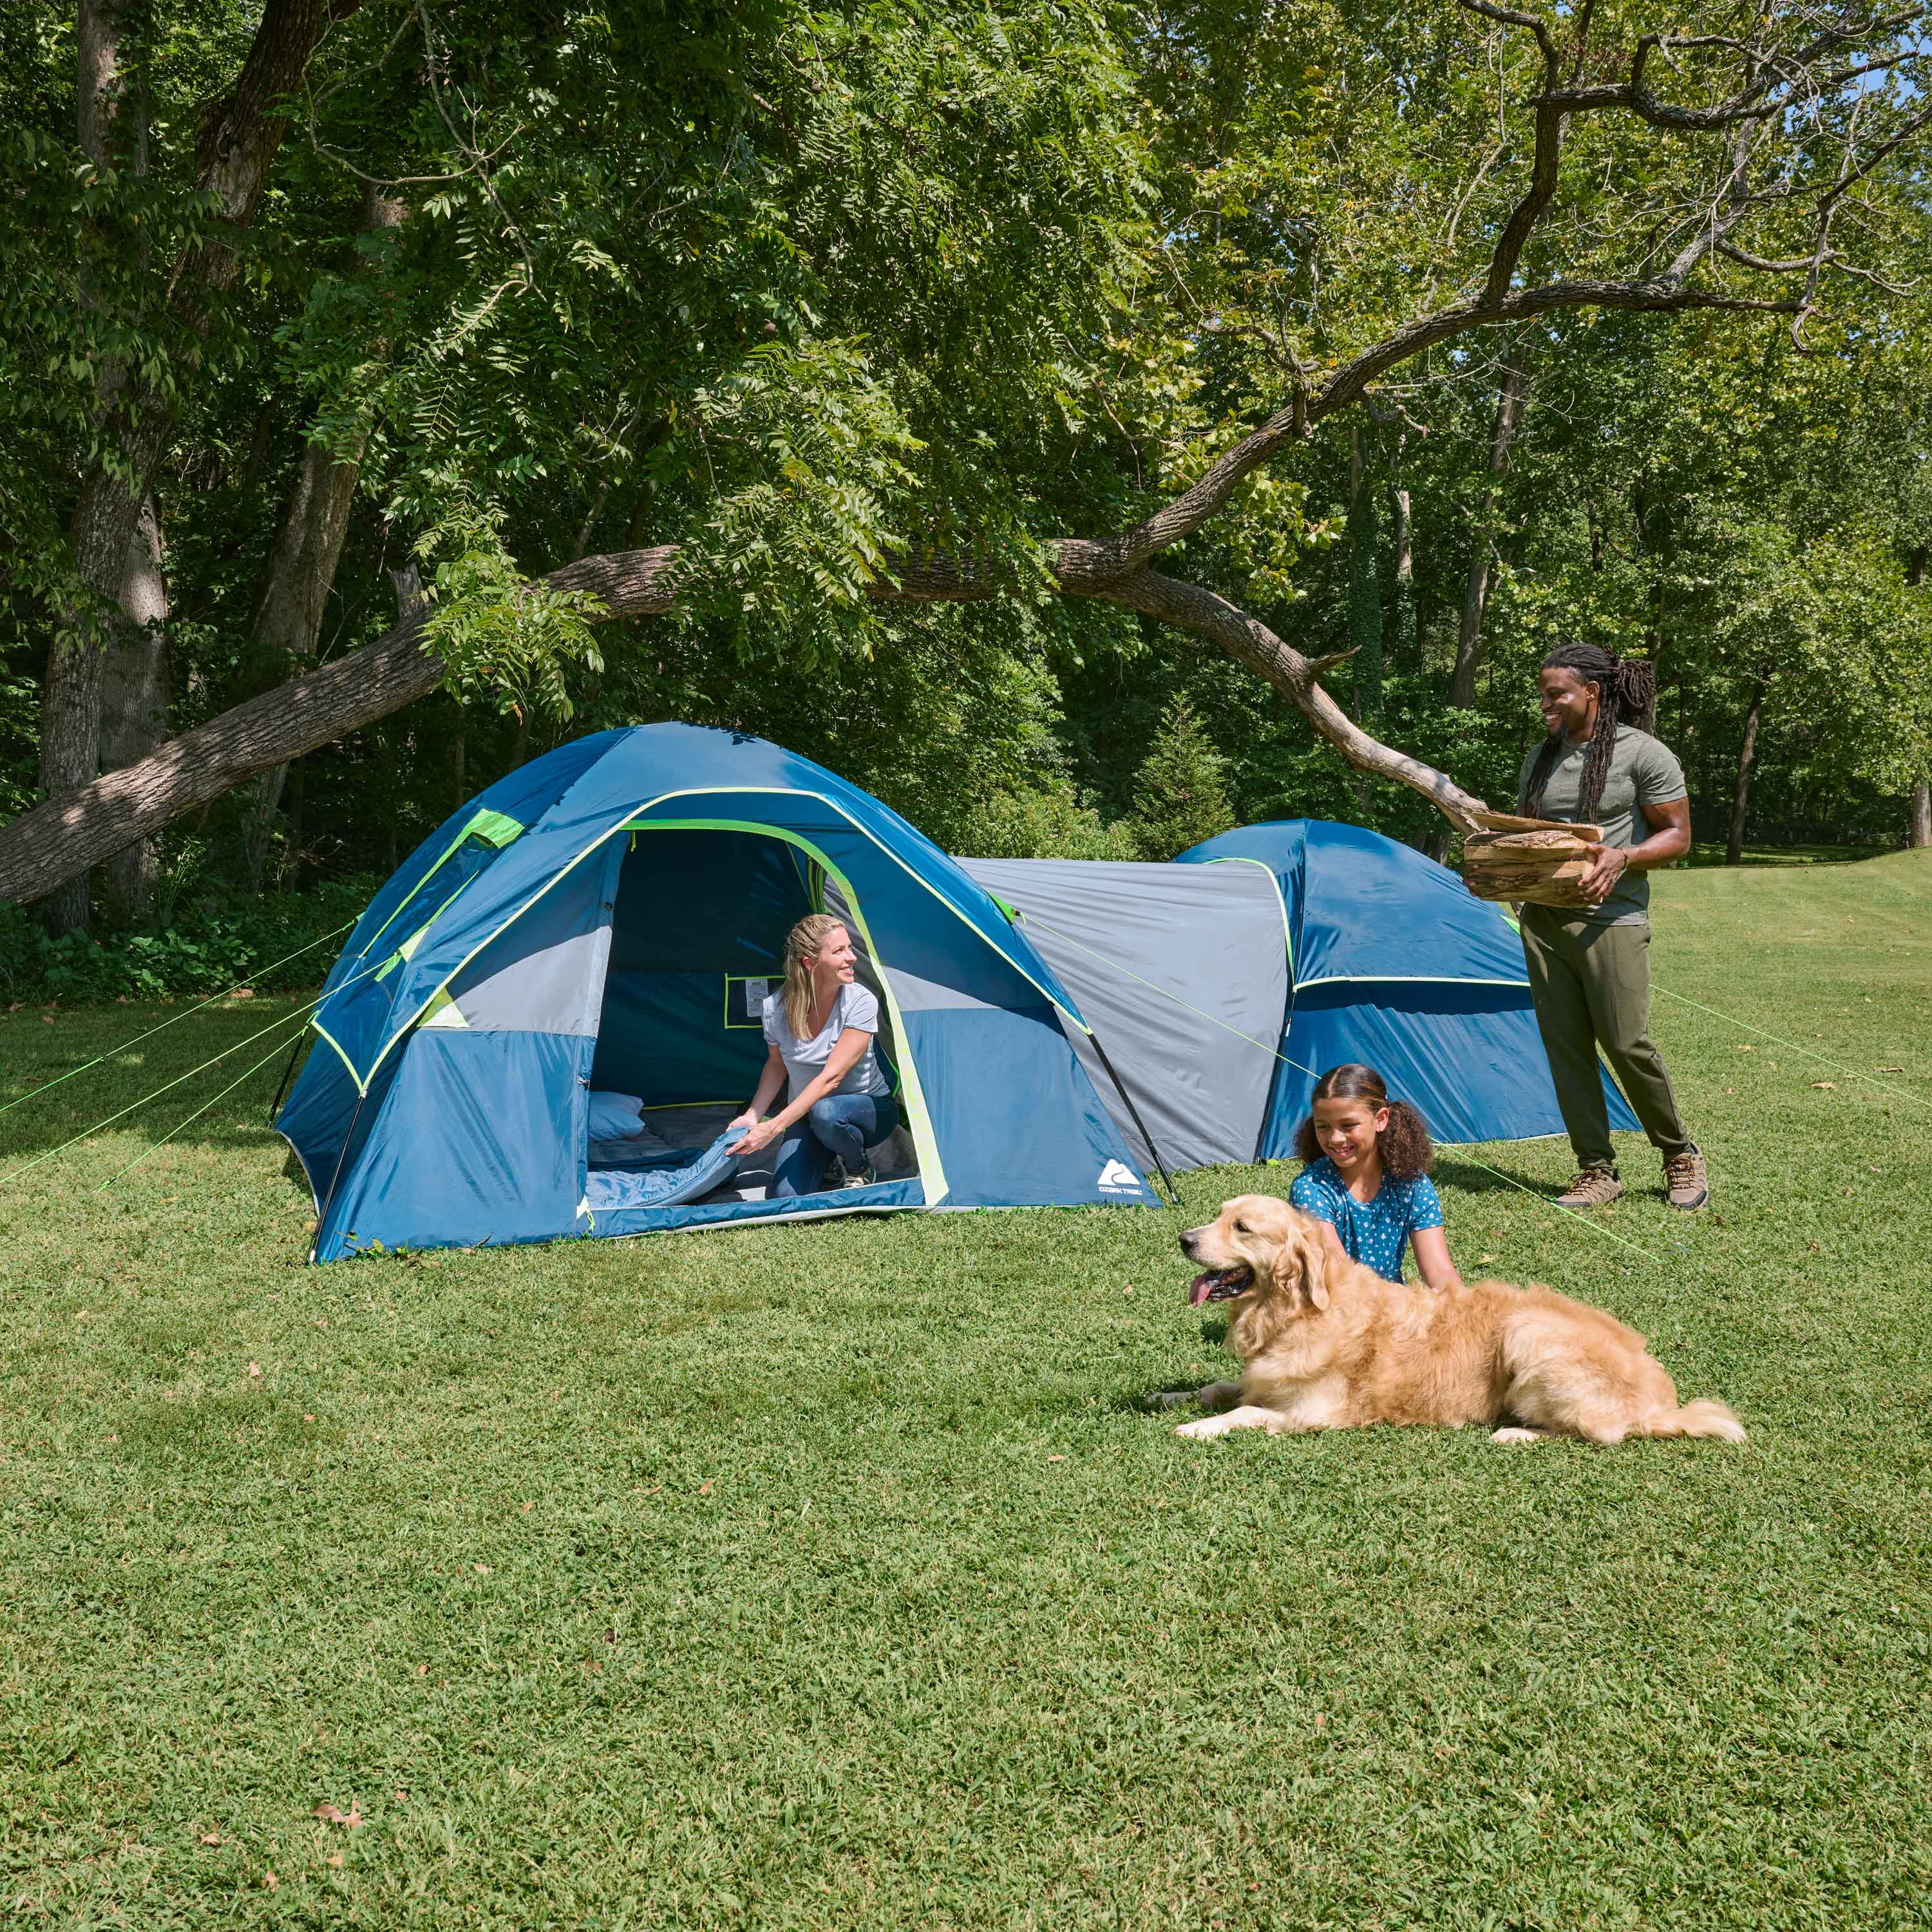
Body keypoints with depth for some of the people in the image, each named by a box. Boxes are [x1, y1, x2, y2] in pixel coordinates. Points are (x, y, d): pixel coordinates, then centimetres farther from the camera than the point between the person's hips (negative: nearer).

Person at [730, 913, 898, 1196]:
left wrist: (773, 1127, -35)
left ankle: (859, 1171, -7)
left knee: (825, 1112, -39)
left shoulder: (861, 1003, -24)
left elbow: (831, 1077, -29)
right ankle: (827, 1164, 14)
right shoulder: (776, 1008, -13)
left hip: (870, 1108, -3)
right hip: (805, 1115, 3)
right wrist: (752, 1116, -4)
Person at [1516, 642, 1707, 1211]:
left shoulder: (1642, 753, -6)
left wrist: (1624, 856, -22)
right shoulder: (1540, 758, 13)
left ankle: (1680, 1156, 15)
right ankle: (1597, 1171, 15)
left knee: (1626, 1044, -8)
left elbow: (1677, 836, -5)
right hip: (1543, 918, 6)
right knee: (1565, 1049, 5)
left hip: (1610, 921, -6)